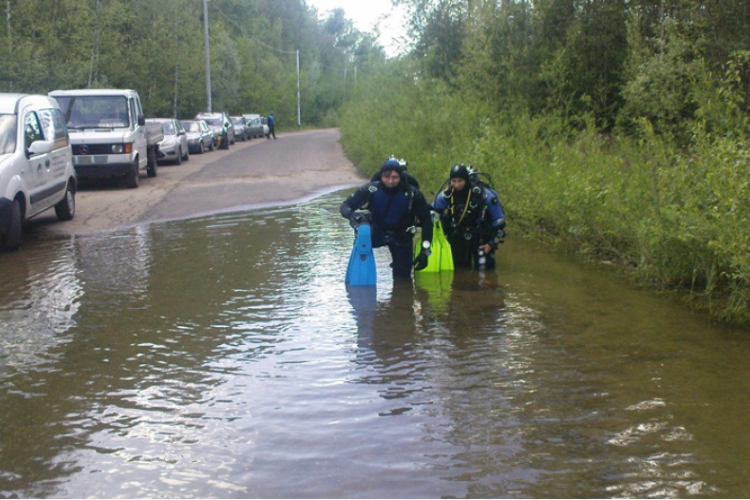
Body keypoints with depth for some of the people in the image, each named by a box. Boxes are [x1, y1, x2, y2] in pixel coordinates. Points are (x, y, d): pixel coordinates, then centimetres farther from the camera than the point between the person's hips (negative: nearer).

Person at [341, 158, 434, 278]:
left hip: (401, 238, 0)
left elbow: (426, 221, -13)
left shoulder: (412, 194, -24)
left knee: (402, 277, -2)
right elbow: (345, 206, -18)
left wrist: (425, 250, -19)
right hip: (377, 231, 0)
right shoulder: (371, 189, -24)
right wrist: (353, 215, -43)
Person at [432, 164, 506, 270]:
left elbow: (499, 219, -10)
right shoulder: (445, 195, -11)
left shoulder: (483, 194, -18)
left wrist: (492, 243, -11)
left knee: (484, 268, -9)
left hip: (480, 238, -2)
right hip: (456, 239, 3)